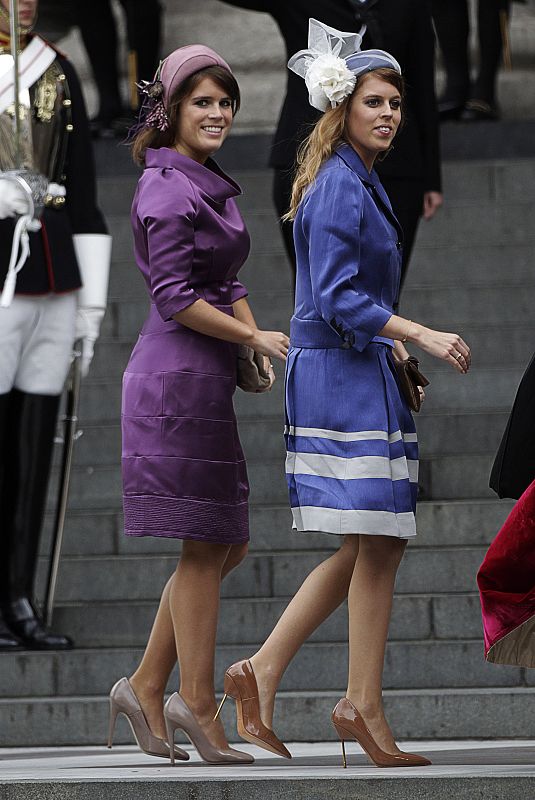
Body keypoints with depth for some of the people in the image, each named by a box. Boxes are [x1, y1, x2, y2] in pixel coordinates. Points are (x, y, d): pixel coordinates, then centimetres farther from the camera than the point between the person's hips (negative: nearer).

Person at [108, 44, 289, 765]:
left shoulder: (211, 185, 17)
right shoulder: (168, 189, -12)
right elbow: (176, 298, -17)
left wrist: (254, 344, 2)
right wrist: (254, 337, -12)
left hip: (205, 380, 10)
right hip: (180, 375, -10)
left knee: (227, 543, 12)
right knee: (205, 545, -4)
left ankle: (147, 688, 15)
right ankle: (197, 705, 2)